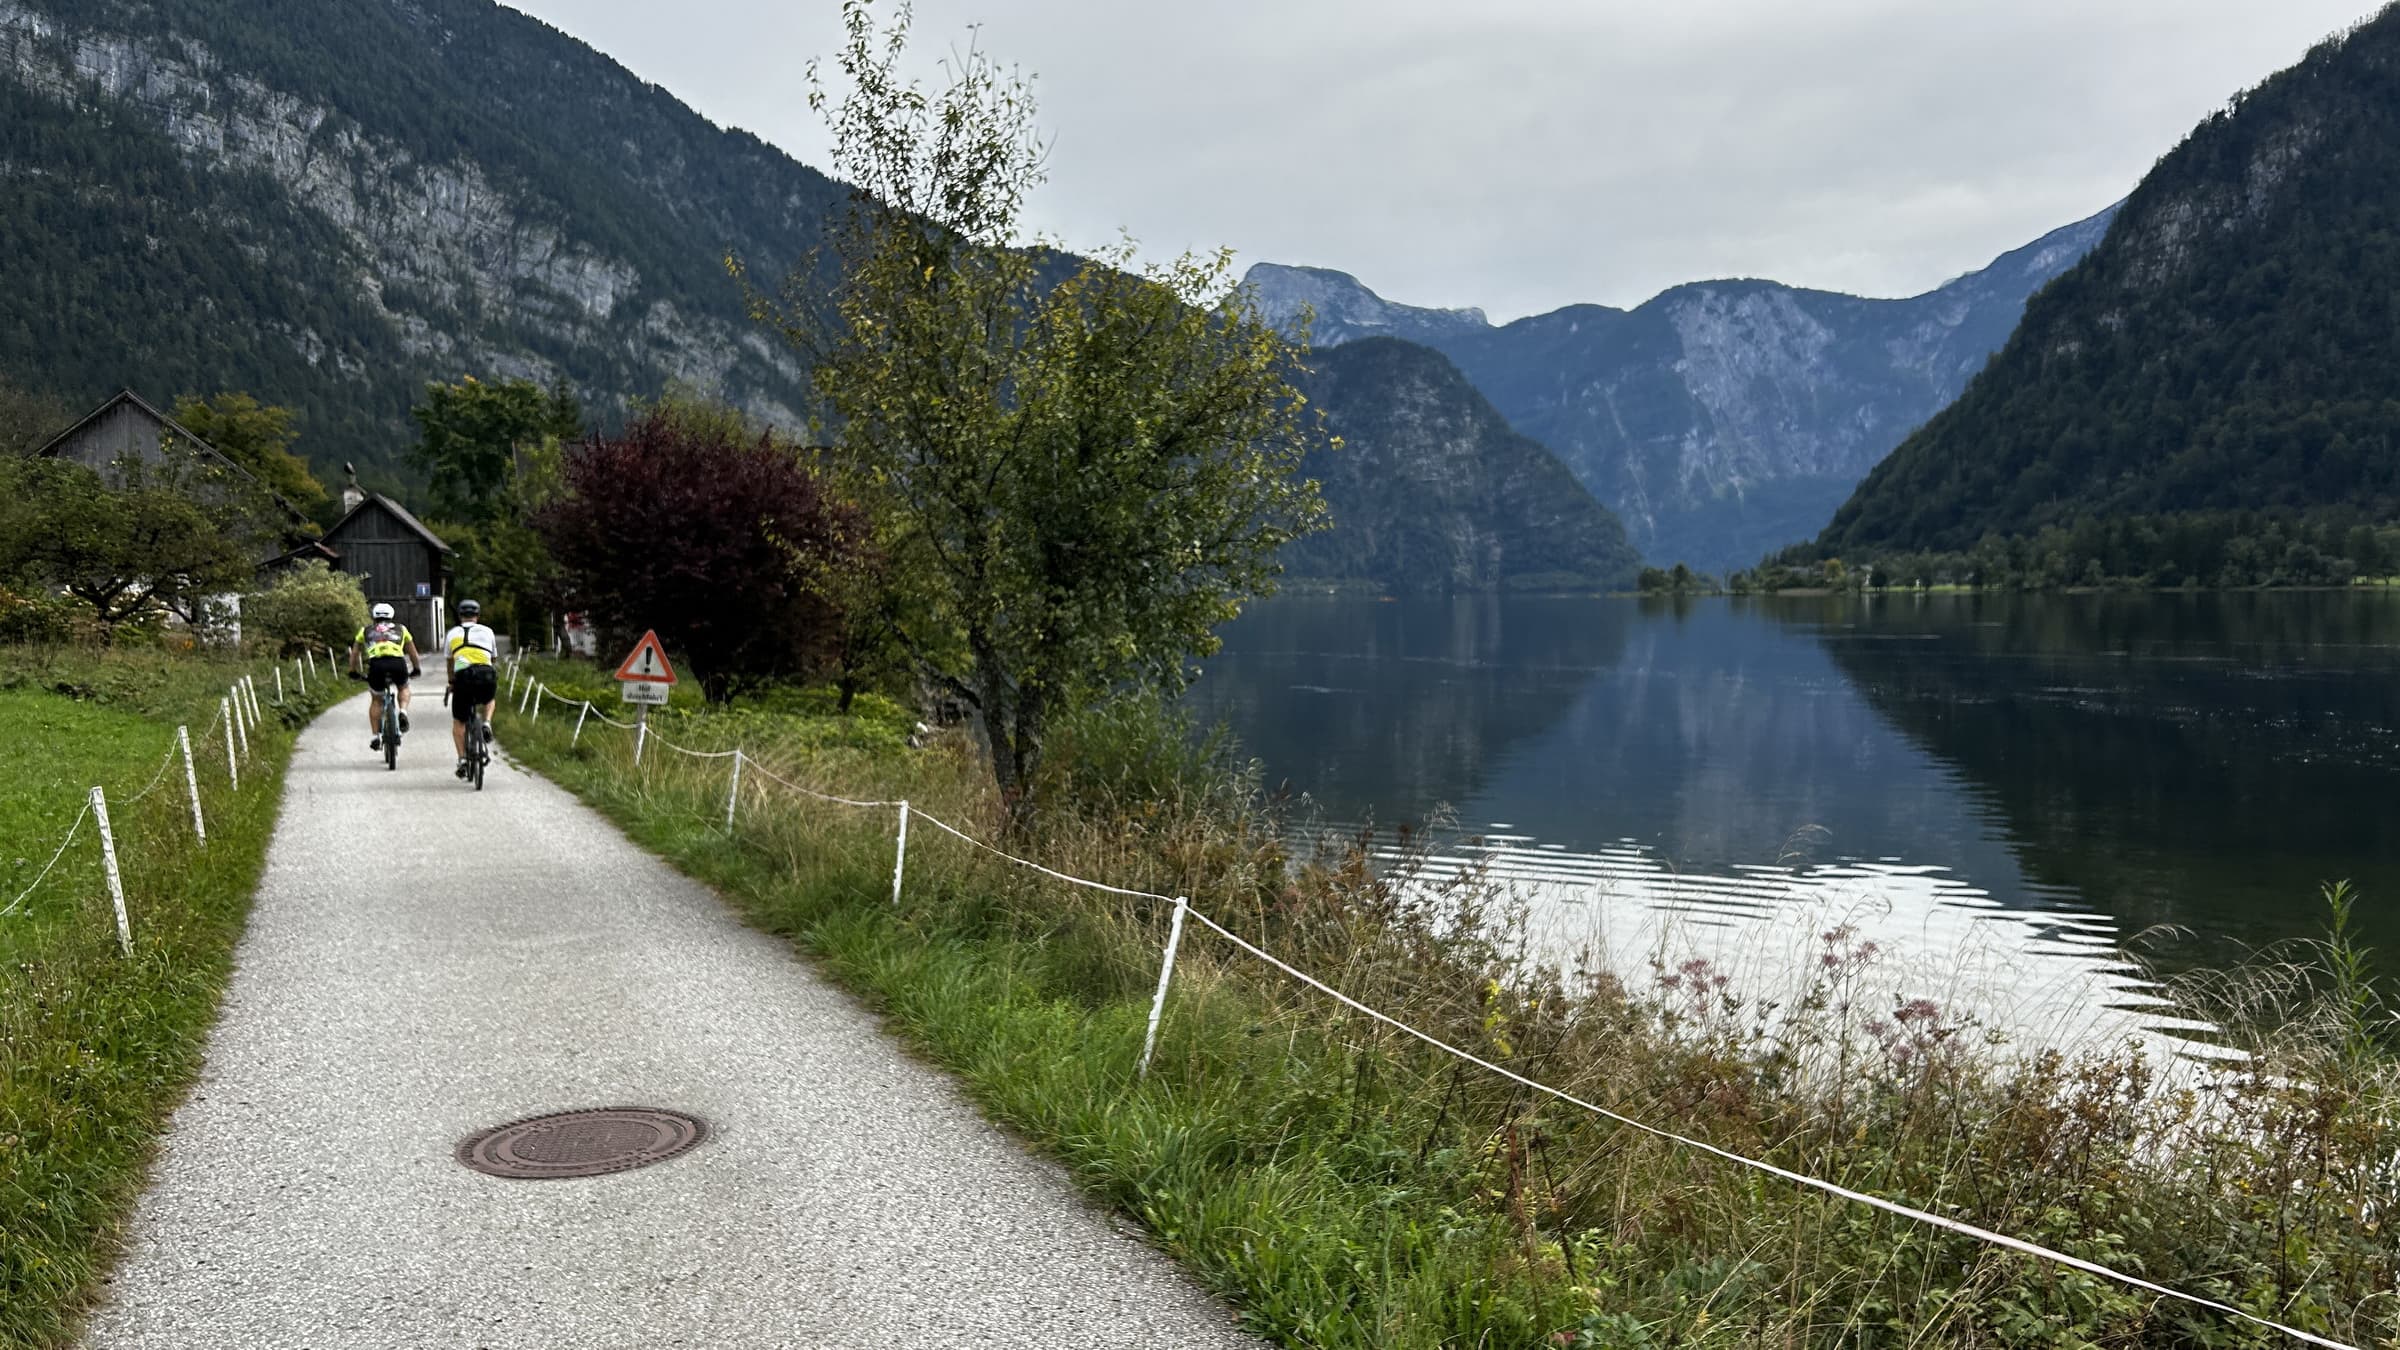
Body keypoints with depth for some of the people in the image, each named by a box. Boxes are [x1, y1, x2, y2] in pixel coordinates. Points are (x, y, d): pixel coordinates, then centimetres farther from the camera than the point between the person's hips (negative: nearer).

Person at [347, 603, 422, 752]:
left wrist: (353, 671, 46)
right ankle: (403, 713, 2)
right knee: (404, 688, 30)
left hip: (376, 664, 0)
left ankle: (376, 737, 14)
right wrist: (416, 668, 49)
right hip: (397, 663, 0)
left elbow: (354, 653, 35)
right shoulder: (400, 628, 29)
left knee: (376, 700, 20)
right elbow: (412, 651, 37)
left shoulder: (366, 631, 29)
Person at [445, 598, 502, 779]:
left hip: (464, 678, -1)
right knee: (489, 699, 37)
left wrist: (451, 683, 46)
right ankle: (487, 724, 10)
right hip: (487, 679, 1)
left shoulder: (453, 633, 20)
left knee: (458, 723, 18)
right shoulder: (488, 632, 19)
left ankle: (462, 759, 5)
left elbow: (450, 663, 30)